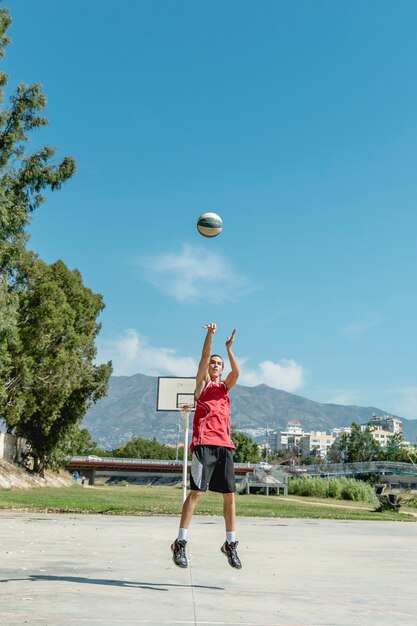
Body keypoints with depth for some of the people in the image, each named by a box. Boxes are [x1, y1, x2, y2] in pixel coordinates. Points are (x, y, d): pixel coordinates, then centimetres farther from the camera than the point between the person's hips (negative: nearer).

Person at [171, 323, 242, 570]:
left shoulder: (225, 387, 20)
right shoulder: (202, 384, 11)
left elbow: (237, 372, 1)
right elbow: (204, 358, -3)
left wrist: (229, 348, -6)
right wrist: (210, 334, -12)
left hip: (225, 445, 4)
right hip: (204, 444, -4)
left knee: (230, 495, 4)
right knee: (196, 492, -9)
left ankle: (231, 544, 15)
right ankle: (180, 543, -3)